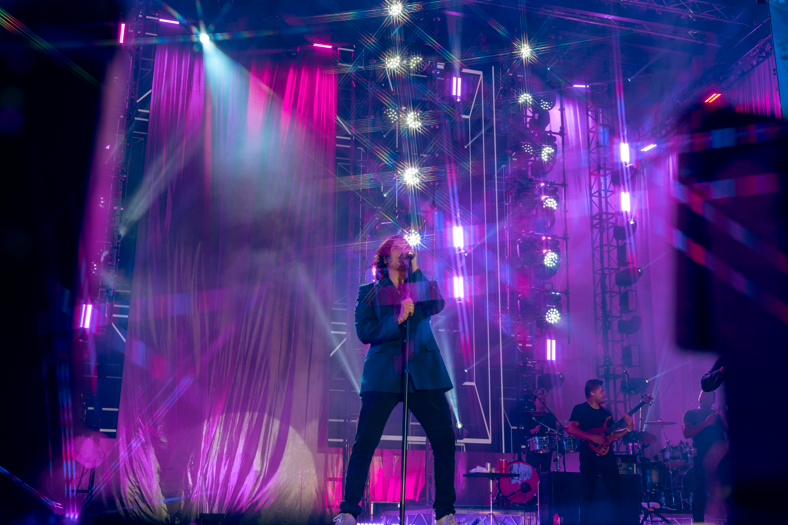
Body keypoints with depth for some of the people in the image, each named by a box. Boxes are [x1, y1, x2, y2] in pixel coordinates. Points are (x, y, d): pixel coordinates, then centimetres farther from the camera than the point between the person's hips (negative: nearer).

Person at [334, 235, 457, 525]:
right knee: (364, 444, -7)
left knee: (445, 439, -2)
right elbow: (365, 331, -1)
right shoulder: (370, 292, 10)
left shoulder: (419, 284, 17)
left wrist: (415, 269, -2)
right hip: (383, 375, -2)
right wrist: (398, 319, -12)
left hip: (424, 372, 2)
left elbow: (436, 305, -4)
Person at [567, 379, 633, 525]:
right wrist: (592, 437, -23)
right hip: (589, 457, -6)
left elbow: (612, 435, 16)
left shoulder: (605, 412, 15)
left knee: (616, 490, 5)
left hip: (607, 456, 6)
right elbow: (571, 429, -17)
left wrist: (628, 429, 2)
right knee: (587, 494, -1)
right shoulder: (580, 409, -4)